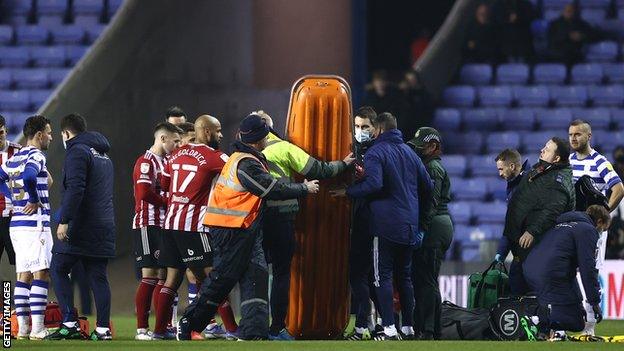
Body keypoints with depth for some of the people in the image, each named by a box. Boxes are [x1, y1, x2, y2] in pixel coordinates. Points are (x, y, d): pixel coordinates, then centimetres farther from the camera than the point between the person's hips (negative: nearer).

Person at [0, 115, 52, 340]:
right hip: (35, 223, -8)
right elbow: (28, 177, -30)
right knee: (41, 275, -7)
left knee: (23, 276, 10)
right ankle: (37, 328, -12)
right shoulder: (36, 156, -11)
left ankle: (23, 327, 10)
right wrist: (35, 201, -16)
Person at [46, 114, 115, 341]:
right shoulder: (103, 154, 22)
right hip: (104, 226, 8)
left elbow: (75, 189, -19)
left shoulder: (77, 151, -7)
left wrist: (64, 220, -21)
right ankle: (103, 328, 0)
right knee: (98, 276, 7)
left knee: (59, 269, 0)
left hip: (81, 227, -8)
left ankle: (70, 324, -8)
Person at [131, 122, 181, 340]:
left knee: (164, 275, 9)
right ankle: (142, 329, -10)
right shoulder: (146, 162, -10)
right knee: (150, 276, -11)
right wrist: (169, 202, -11)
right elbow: (144, 193, -21)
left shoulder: (164, 162, 20)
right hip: (147, 226, -10)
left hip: (163, 226, 10)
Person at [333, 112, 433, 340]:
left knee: (383, 276, -5)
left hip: (386, 225, -7)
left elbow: (374, 184, -22)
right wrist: (418, 209, 29)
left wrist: (348, 192, -9)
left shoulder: (376, 152, -7)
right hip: (410, 225, 7)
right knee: (404, 276, 14)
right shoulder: (409, 152, 15)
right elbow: (427, 185, 17)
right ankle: (408, 328, 15)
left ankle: (390, 329, -13)